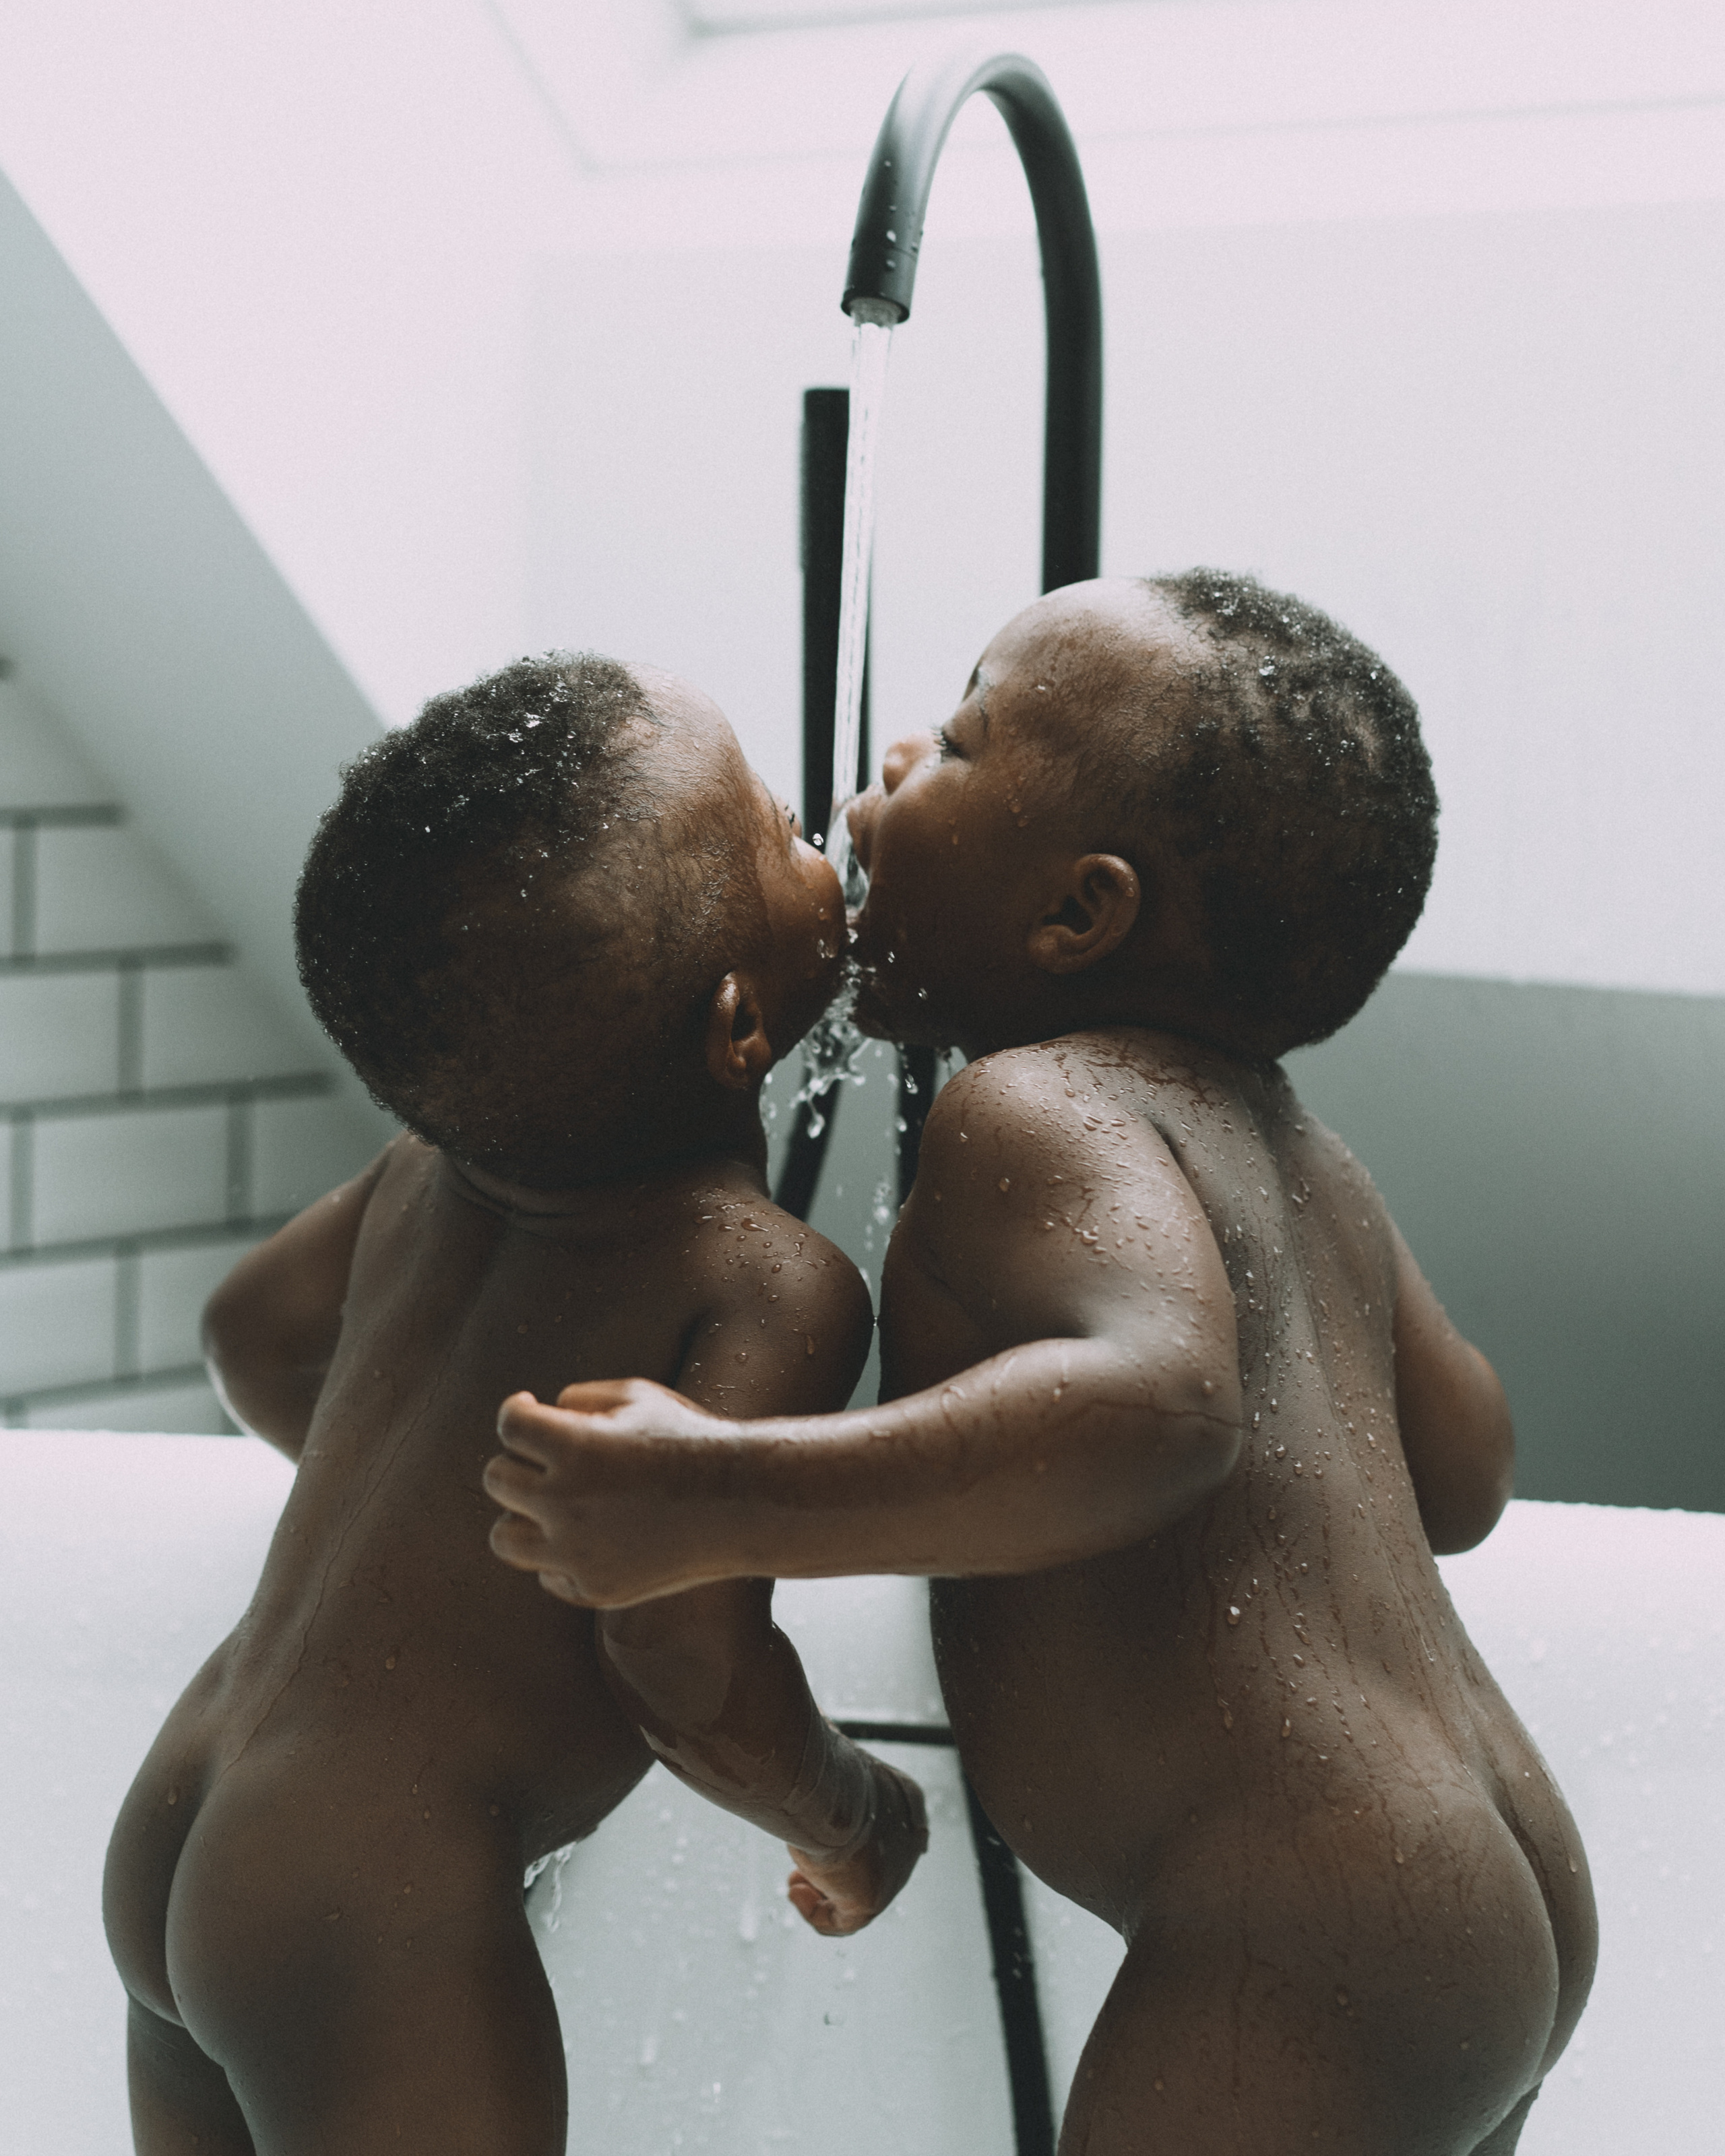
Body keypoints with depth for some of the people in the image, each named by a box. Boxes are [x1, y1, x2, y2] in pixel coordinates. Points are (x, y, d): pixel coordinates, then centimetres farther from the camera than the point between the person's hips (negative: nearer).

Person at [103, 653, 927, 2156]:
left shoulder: (438, 1170, 6)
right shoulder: (779, 1289, -17)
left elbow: (257, 1331, 22)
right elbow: (687, 1661, -25)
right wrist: (857, 1819, -5)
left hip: (170, 1847, 8)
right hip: (386, 1922, -8)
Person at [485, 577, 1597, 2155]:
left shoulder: (1038, 1109, -15)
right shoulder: (1299, 1158, 13)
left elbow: (1164, 1399, -35)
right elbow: (1463, 1474, 24)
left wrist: (725, 1498, -40)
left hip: (1310, 1972, -10)